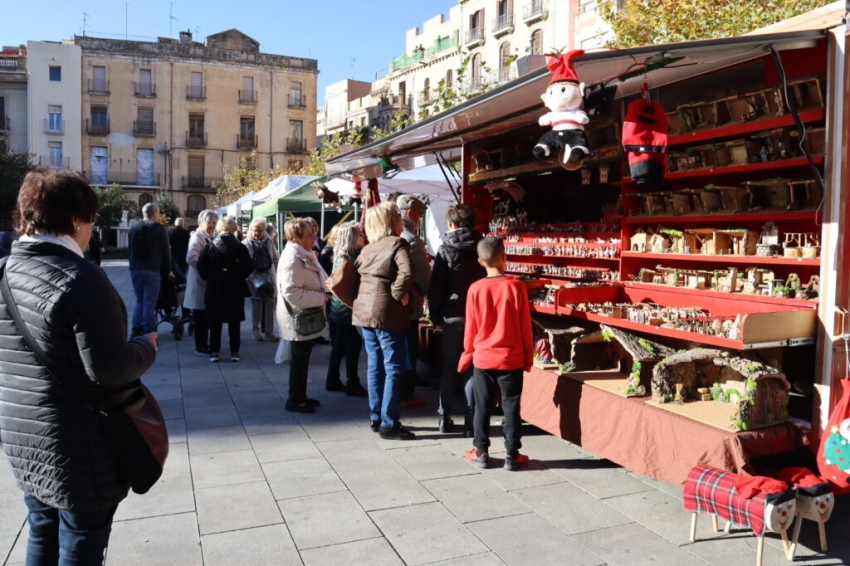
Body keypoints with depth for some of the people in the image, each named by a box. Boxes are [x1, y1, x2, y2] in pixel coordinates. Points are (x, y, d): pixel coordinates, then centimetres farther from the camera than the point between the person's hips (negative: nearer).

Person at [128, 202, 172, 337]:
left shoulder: (133, 228, 9)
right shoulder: (159, 228, -5)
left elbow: (131, 250, 17)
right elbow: (166, 252, -3)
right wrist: (167, 271, 8)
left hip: (135, 269, 5)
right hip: (152, 270, -5)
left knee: (139, 301, 17)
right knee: (149, 303, -1)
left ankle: (135, 333, 12)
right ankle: (147, 336, 0)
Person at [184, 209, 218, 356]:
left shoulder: (210, 237, 15)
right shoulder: (197, 237, -12)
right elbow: (191, 258, -26)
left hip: (208, 282, 9)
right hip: (200, 282, -9)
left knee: (206, 316, 15)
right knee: (200, 317, -2)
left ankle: (204, 344, 24)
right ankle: (200, 347, 5)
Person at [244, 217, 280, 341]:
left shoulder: (269, 242, 1)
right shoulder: (246, 243, -9)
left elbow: (275, 258, 9)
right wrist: (251, 278, -20)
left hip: (269, 278, 3)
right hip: (254, 279, -3)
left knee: (270, 305, 5)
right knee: (256, 306, 7)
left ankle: (269, 331, 12)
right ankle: (256, 330, 20)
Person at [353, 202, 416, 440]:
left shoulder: (368, 248, 14)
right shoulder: (398, 243, -9)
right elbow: (406, 273, -25)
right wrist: (399, 294, -12)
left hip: (365, 311, 8)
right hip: (387, 313, -8)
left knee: (375, 365, 14)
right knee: (394, 369, -3)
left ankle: (376, 417, 22)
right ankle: (389, 424, -1)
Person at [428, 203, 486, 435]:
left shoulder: (446, 250, -4)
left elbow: (436, 286, -4)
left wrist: (435, 315, 5)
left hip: (453, 315, -1)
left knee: (449, 367, 11)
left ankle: (445, 418, 15)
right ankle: (471, 419, 5)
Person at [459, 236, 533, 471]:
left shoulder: (475, 289, -7)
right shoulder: (516, 287, -10)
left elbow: (470, 328, -1)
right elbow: (525, 326, -4)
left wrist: (467, 354, 13)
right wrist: (528, 355, 7)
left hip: (482, 358, 1)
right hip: (511, 358, -1)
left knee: (482, 407, 11)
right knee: (511, 407, 8)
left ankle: (481, 453, 19)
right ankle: (512, 455, 13)